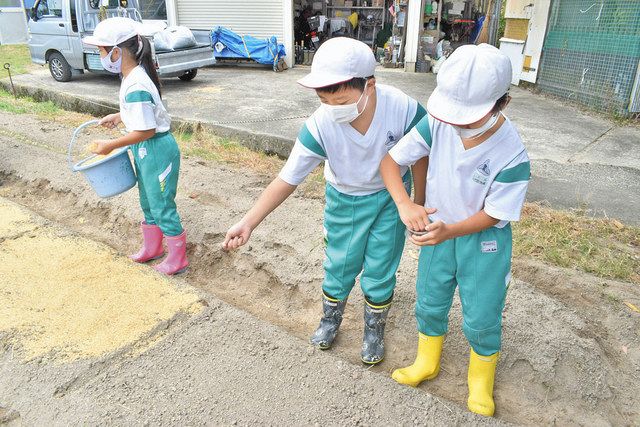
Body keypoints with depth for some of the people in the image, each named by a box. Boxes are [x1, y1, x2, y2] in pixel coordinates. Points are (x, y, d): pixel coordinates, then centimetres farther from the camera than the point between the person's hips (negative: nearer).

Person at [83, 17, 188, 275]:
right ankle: (152, 248, 42)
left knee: (162, 207, 4)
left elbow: (146, 131, -26)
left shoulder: (135, 87, -26)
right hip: (145, 151, 10)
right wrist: (119, 117, 16)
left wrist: (110, 146, -17)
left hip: (156, 151, -10)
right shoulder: (135, 74, 4)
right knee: (148, 203, 22)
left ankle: (178, 259, 20)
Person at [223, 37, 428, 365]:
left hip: (391, 196, 0)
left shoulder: (403, 108, -33)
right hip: (345, 199, 0)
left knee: (379, 270, 10)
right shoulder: (319, 126, -31)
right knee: (340, 265, 13)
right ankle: (330, 318, 45)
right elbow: (287, 179, -24)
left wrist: (419, 204, -3)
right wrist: (248, 223, -31)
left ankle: (374, 329, 39)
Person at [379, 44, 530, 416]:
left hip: (484, 238, -3)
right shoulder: (438, 122, -22)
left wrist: (449, 231, -36)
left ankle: (481, 380, 41)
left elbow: (492, 215, -19)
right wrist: (405, 204, -33)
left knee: (481, 316, 11)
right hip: (439, 228, 3)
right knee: (430, 303, 19)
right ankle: (427, 362, 47)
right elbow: (391, 160, -17)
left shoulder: (512, 156, -29)